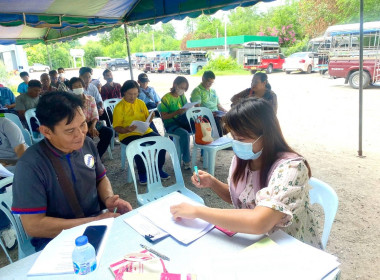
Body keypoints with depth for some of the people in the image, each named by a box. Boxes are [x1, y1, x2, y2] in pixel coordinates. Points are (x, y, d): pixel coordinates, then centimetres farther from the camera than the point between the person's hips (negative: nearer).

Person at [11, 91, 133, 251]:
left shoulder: (87, 144, -1)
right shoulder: (30, 166, -18)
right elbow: (33, 225, -18)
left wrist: (109, 199, -9)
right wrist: (94, 221, -18)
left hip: (97, 219, 6)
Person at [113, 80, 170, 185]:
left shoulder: (141, 103, 11)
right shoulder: (119, 107, -3)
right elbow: (116, 127, -5)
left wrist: (150, 118, -6)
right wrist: (127, 129, -26)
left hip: (145, 131, 5)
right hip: (128, 135, -4)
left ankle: (159, 169, -1)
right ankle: (142, 173, -12)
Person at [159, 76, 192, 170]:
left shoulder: (182, 96, 13)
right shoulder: (166, 98, -7)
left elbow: (186, 110, 17)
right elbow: (164, 116, -12)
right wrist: (177, 112, -23)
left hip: (183, 122, 6)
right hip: (171, 124, -6)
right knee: (185, 134, -34)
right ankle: (186, 161, -20)